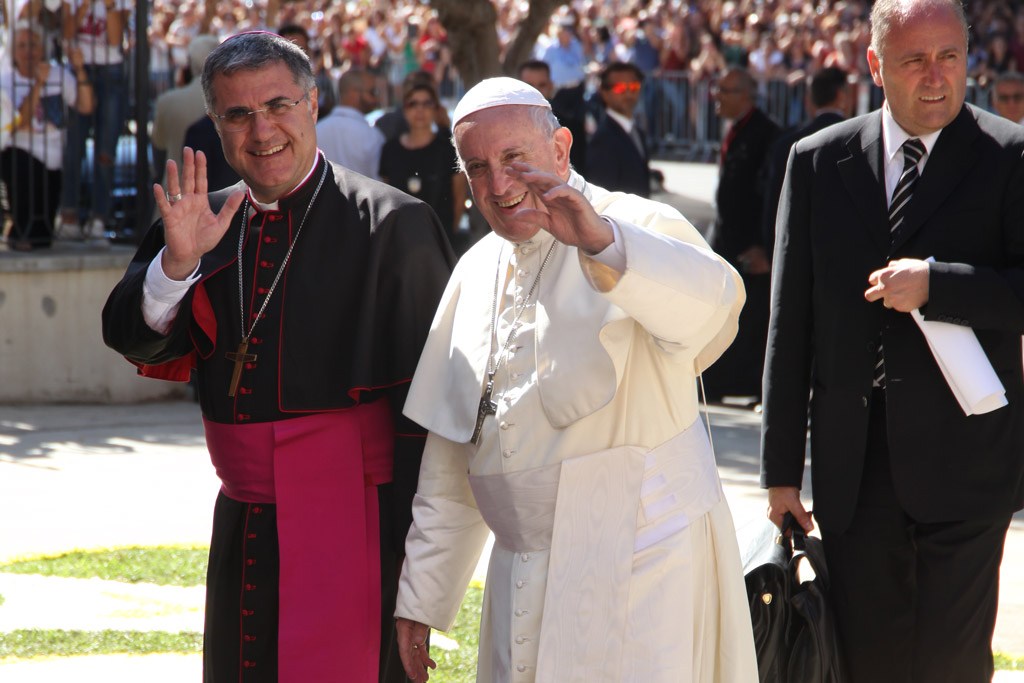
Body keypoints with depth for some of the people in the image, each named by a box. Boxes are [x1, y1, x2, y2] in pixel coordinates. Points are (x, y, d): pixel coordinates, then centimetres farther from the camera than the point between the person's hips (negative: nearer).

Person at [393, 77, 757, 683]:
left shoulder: (637, 230, -5)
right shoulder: (476, 272, 14)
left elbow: (713, 303, -30)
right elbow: (450, 457, 19)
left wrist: (601, 241, -45)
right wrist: (419, 598, 16)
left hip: (639, 562, -6)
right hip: (523, 581, 6)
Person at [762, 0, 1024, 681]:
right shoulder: (818, 161, 6)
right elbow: (791, 325, 9)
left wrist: (936, 284, -19)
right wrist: (782, 469, 9)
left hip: (961, 464, -3)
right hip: (852, 468, 3)